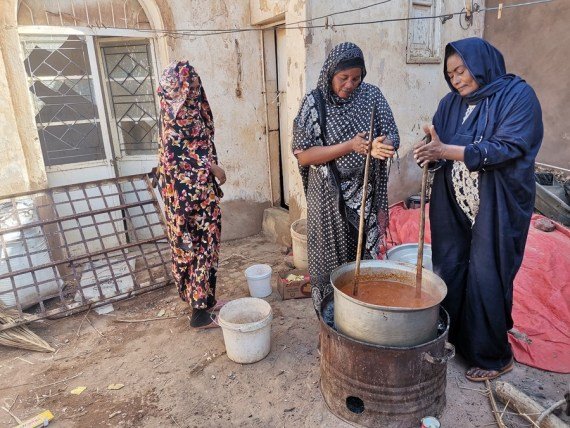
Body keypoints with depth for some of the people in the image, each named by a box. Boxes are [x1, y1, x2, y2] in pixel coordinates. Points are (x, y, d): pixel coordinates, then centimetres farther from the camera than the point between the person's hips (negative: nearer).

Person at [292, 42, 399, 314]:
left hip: (365, 195, 3)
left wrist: (381, 146, -25)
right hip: (329, 198, -2)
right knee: (331, 261, 7)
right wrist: (349, 146, -22)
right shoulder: (314, 103, -7)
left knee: (364, 259, 12)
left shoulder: (372, 95, 1)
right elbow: (303, 155, -12)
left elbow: (392, 136, 0)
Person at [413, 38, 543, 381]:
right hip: (453, 205, 5)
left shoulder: (517, 95, -7)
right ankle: (450, 341, 29)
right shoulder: (451, 103, 9)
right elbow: (439, 149, 3)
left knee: (486, 278, 2)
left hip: (495, 207, -5)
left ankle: (493, 356, 23)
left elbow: (507, 147, -18)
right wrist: (430, 153, -22)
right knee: (449, 272, 9)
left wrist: (447, 151, -25)